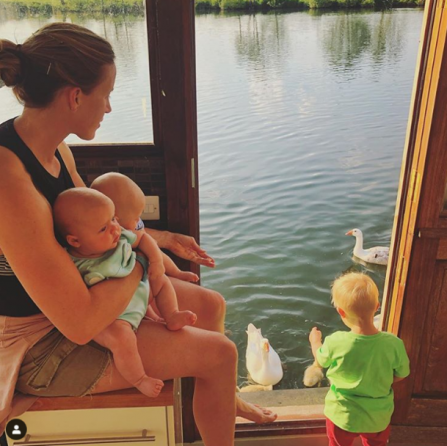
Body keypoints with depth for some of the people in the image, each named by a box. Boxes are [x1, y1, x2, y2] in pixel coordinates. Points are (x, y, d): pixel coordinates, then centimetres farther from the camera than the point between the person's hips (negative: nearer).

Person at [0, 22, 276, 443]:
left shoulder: (52, 146, -5)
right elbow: (81, 324, -33)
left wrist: (164, 238, 8)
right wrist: (141, 263, -17)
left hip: (64, 295, 9)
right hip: (38, 346, -8)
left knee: (210, 305, 13)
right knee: (219, 353, -7)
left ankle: (224, 399, 42)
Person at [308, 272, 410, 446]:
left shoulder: (335, 342, -29)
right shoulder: (393, 344, -25)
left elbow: (321, 360, -5)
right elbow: (401, 375, -6)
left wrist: (315, 341, 16)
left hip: (342, 415, -1)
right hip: (378, 417, 1)